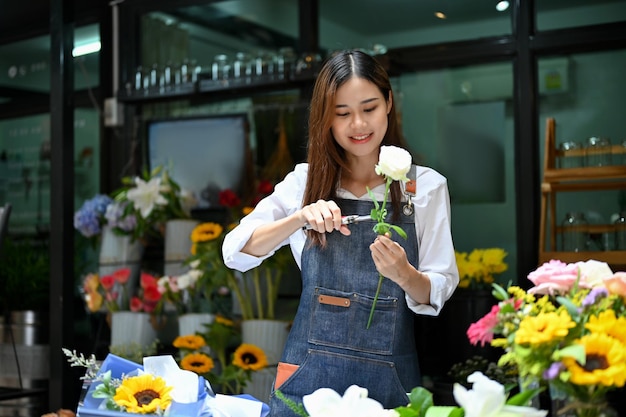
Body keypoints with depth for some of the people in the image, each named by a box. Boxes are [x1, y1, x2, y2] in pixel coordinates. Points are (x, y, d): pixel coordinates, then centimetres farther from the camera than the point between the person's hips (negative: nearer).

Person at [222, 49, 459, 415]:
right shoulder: (306, 181, 1)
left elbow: (437, 294, -4)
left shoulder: (426, 186, -2)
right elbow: (235, 251, -6)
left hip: (388, 378, 0)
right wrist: (300, 217, -21)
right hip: (310, 371, 1)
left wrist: (403, 274, -26)